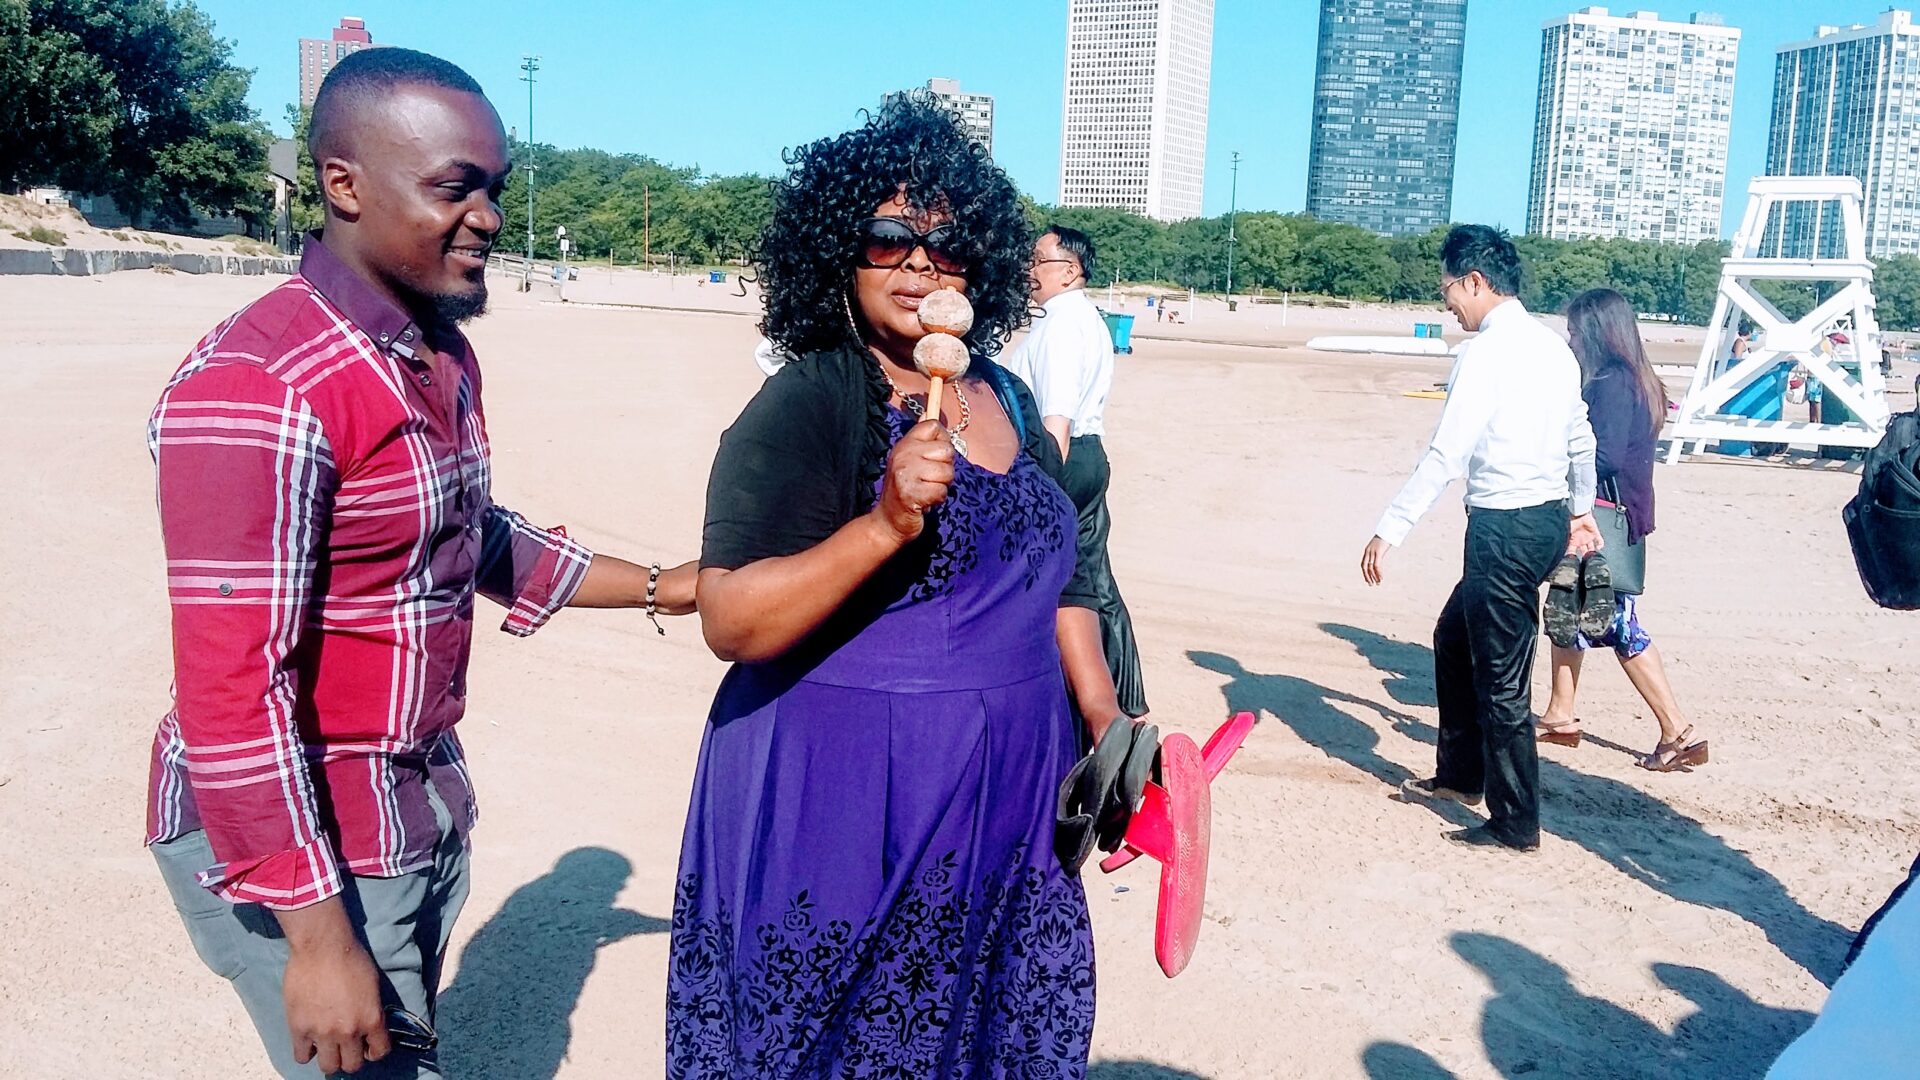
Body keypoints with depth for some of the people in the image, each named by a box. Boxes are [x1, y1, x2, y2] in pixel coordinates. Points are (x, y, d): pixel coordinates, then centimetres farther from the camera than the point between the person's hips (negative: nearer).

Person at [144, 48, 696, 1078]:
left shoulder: (444, 355, 5)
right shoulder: (255, 388, -24)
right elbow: (231, 690, -24)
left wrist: (656, 586, 19)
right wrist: (317, 938, -22)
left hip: (425, 801, 8)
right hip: (297, 837, -8)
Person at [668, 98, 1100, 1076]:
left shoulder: (1006, 400, 7)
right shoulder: (804, 405, -13)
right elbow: (731, 624, -21)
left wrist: (1105, 726, 19)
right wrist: (884, 524, -31)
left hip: (1006, 806, 6)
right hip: (846, 806, -6)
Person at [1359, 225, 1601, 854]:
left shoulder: (1487, 351, -16)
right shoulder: (1552, 345, 10)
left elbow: (1445, 455, -22)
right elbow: (1582, 441, 21)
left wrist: (1389, 531, -20)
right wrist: (1581, 510, 36)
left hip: (1506, 527, -10)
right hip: (1547, 517, 10)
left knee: (1501, 678, 1)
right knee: (1455, 641, 23)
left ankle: (1516, 825, 12)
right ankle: (1462, 774, 36)